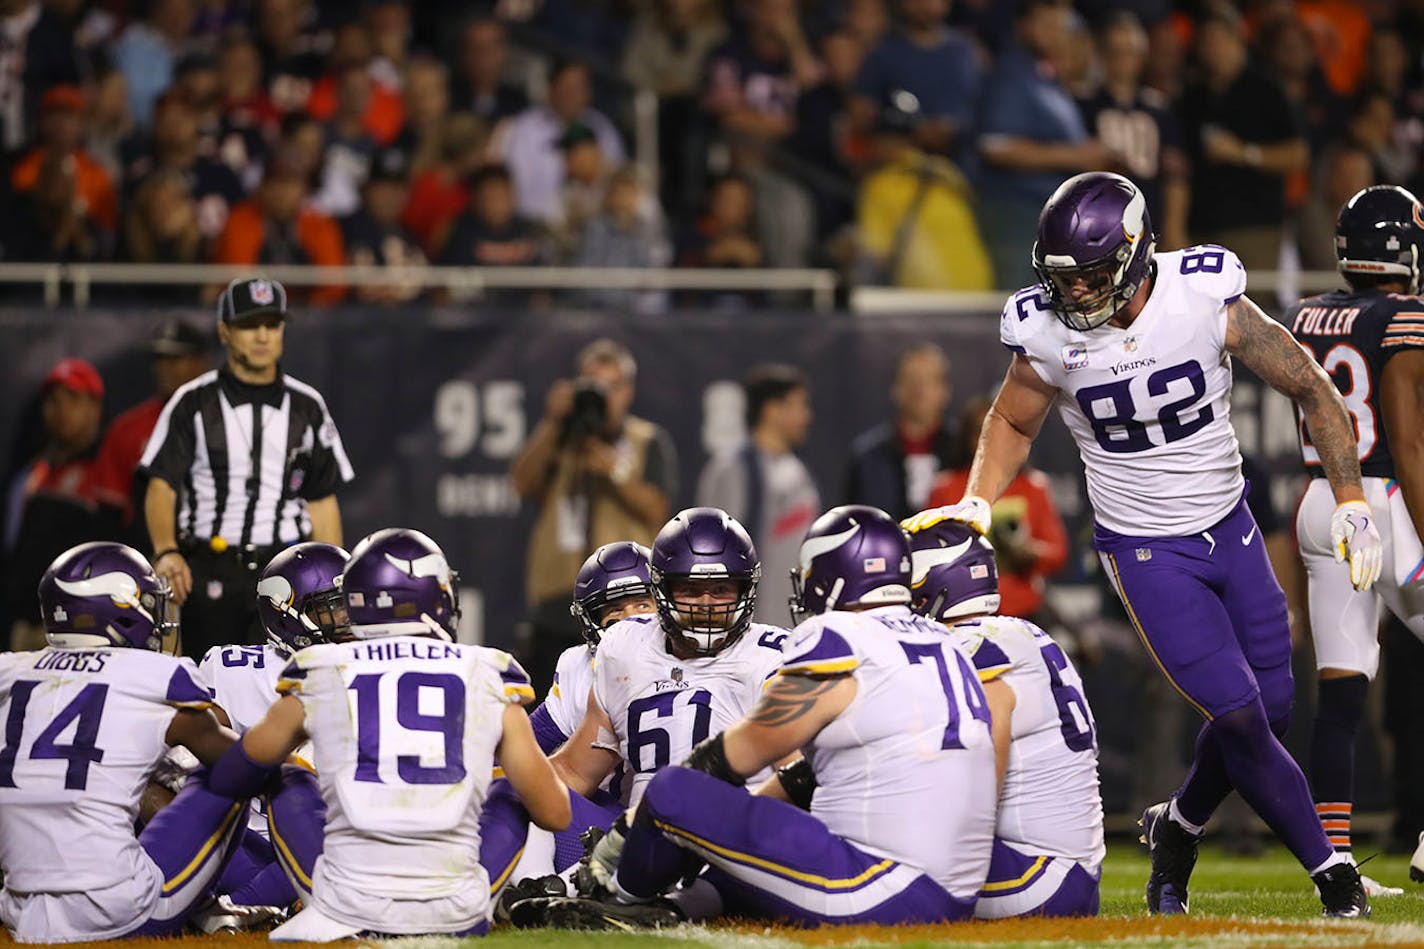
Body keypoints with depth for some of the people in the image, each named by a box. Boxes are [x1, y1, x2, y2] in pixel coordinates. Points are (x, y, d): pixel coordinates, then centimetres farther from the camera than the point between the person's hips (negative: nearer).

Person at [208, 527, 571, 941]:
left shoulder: (317, 676, 6)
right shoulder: (490, 679, 6)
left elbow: (241, 768, 26)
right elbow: (555, 814, 12)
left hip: (353, 904, -1)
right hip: (456, 917, 1)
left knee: (290, 788, 25)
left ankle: (333, 920, 10)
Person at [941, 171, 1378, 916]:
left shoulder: (1206, 301, -19)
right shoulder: (1050, 336, -16)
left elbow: (1310, 388, -6)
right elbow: (1012, 422, 6)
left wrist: (1351, 501, -8)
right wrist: (974, 505, -9)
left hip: (1231, 529, 2)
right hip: (1147, 552, -2)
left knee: (1271, 710, 5)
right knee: (1239, 715, -12)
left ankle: (1179, 827, 30)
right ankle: (1328, 868, 4)